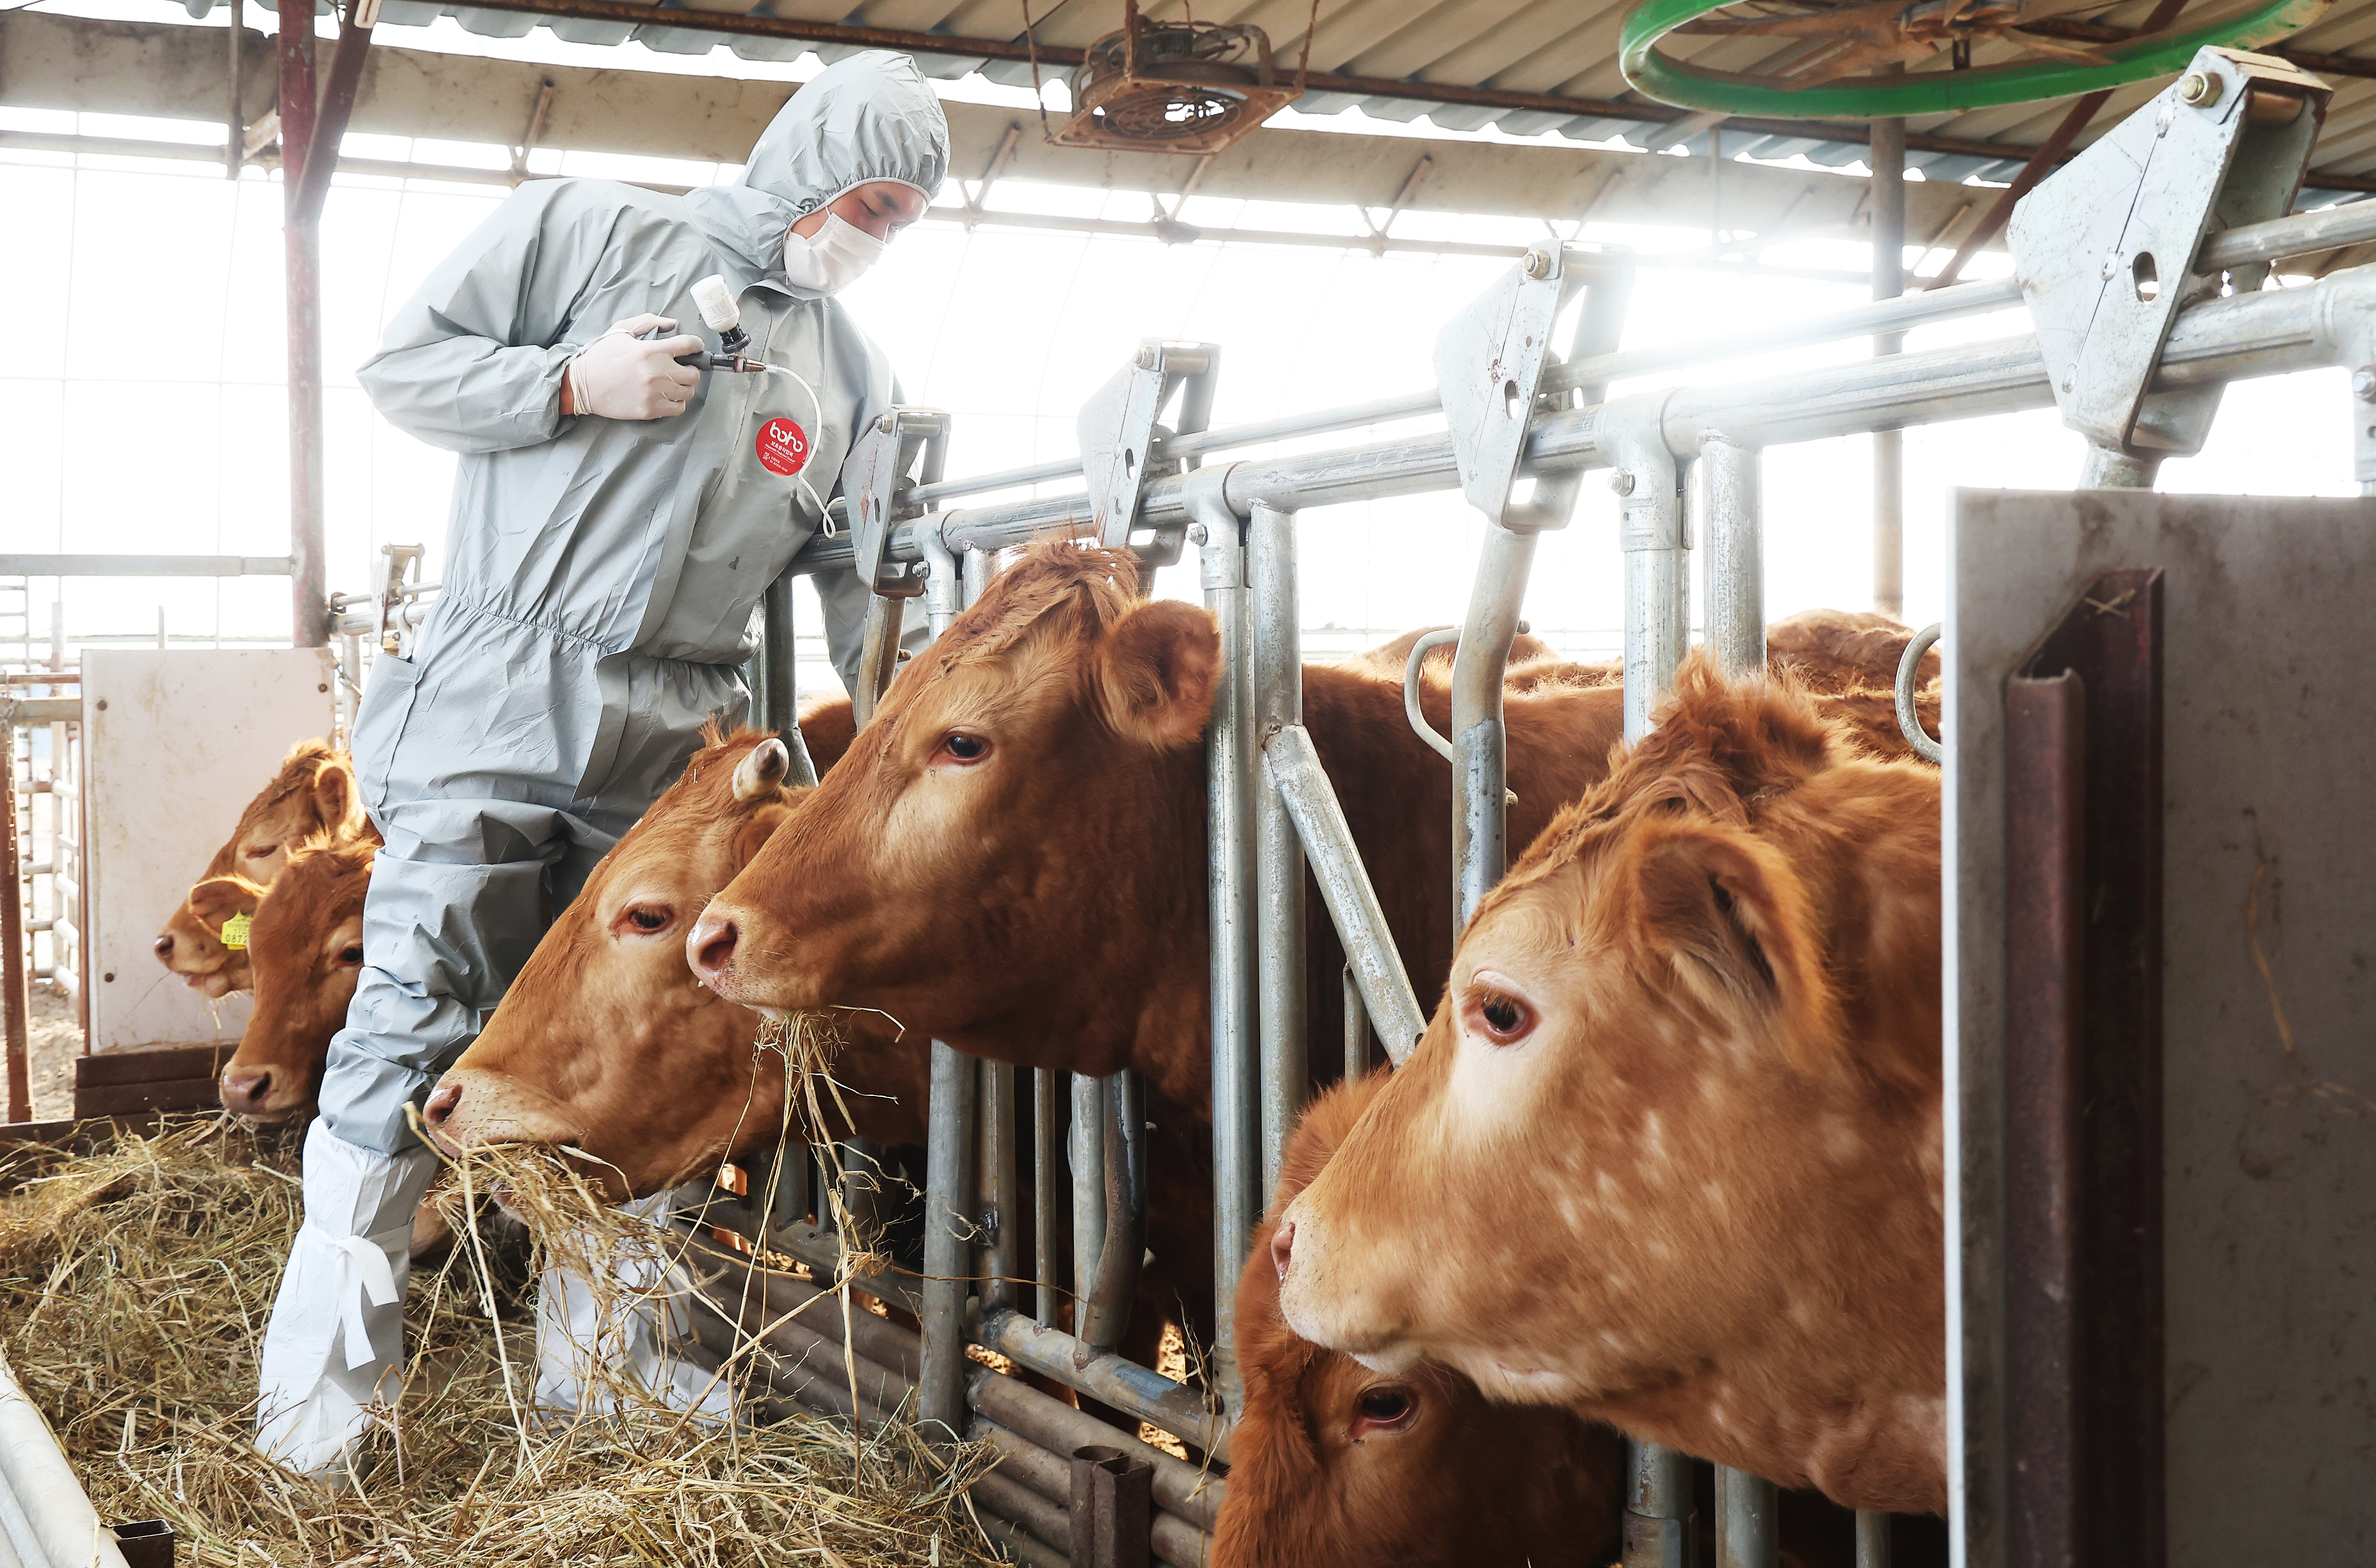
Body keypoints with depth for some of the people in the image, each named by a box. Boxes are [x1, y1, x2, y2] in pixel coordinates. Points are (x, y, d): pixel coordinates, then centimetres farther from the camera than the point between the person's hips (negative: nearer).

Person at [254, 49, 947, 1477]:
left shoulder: (852, 373, 15)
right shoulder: (591, 235, 2)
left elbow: (856, 582, 15)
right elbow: (402, 363, 3)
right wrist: (576, 384, -10)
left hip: (675, 751, 5)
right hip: (500, 702, -4)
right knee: (415, 1033, -5)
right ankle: (326, 1372, 6)